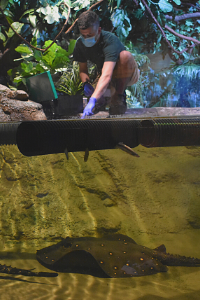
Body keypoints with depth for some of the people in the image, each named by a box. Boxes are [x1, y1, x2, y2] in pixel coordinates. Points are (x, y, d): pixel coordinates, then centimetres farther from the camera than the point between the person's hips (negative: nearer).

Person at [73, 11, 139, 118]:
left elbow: (106, 76, -47)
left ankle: (119, 96, -21)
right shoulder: (80, 44, -13)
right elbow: (83, 69, 1)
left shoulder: (110, 40, -34)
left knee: (125, 55, -37)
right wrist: (86, 83, -23)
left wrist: (93, 100, -58)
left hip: (127, 74, -6)